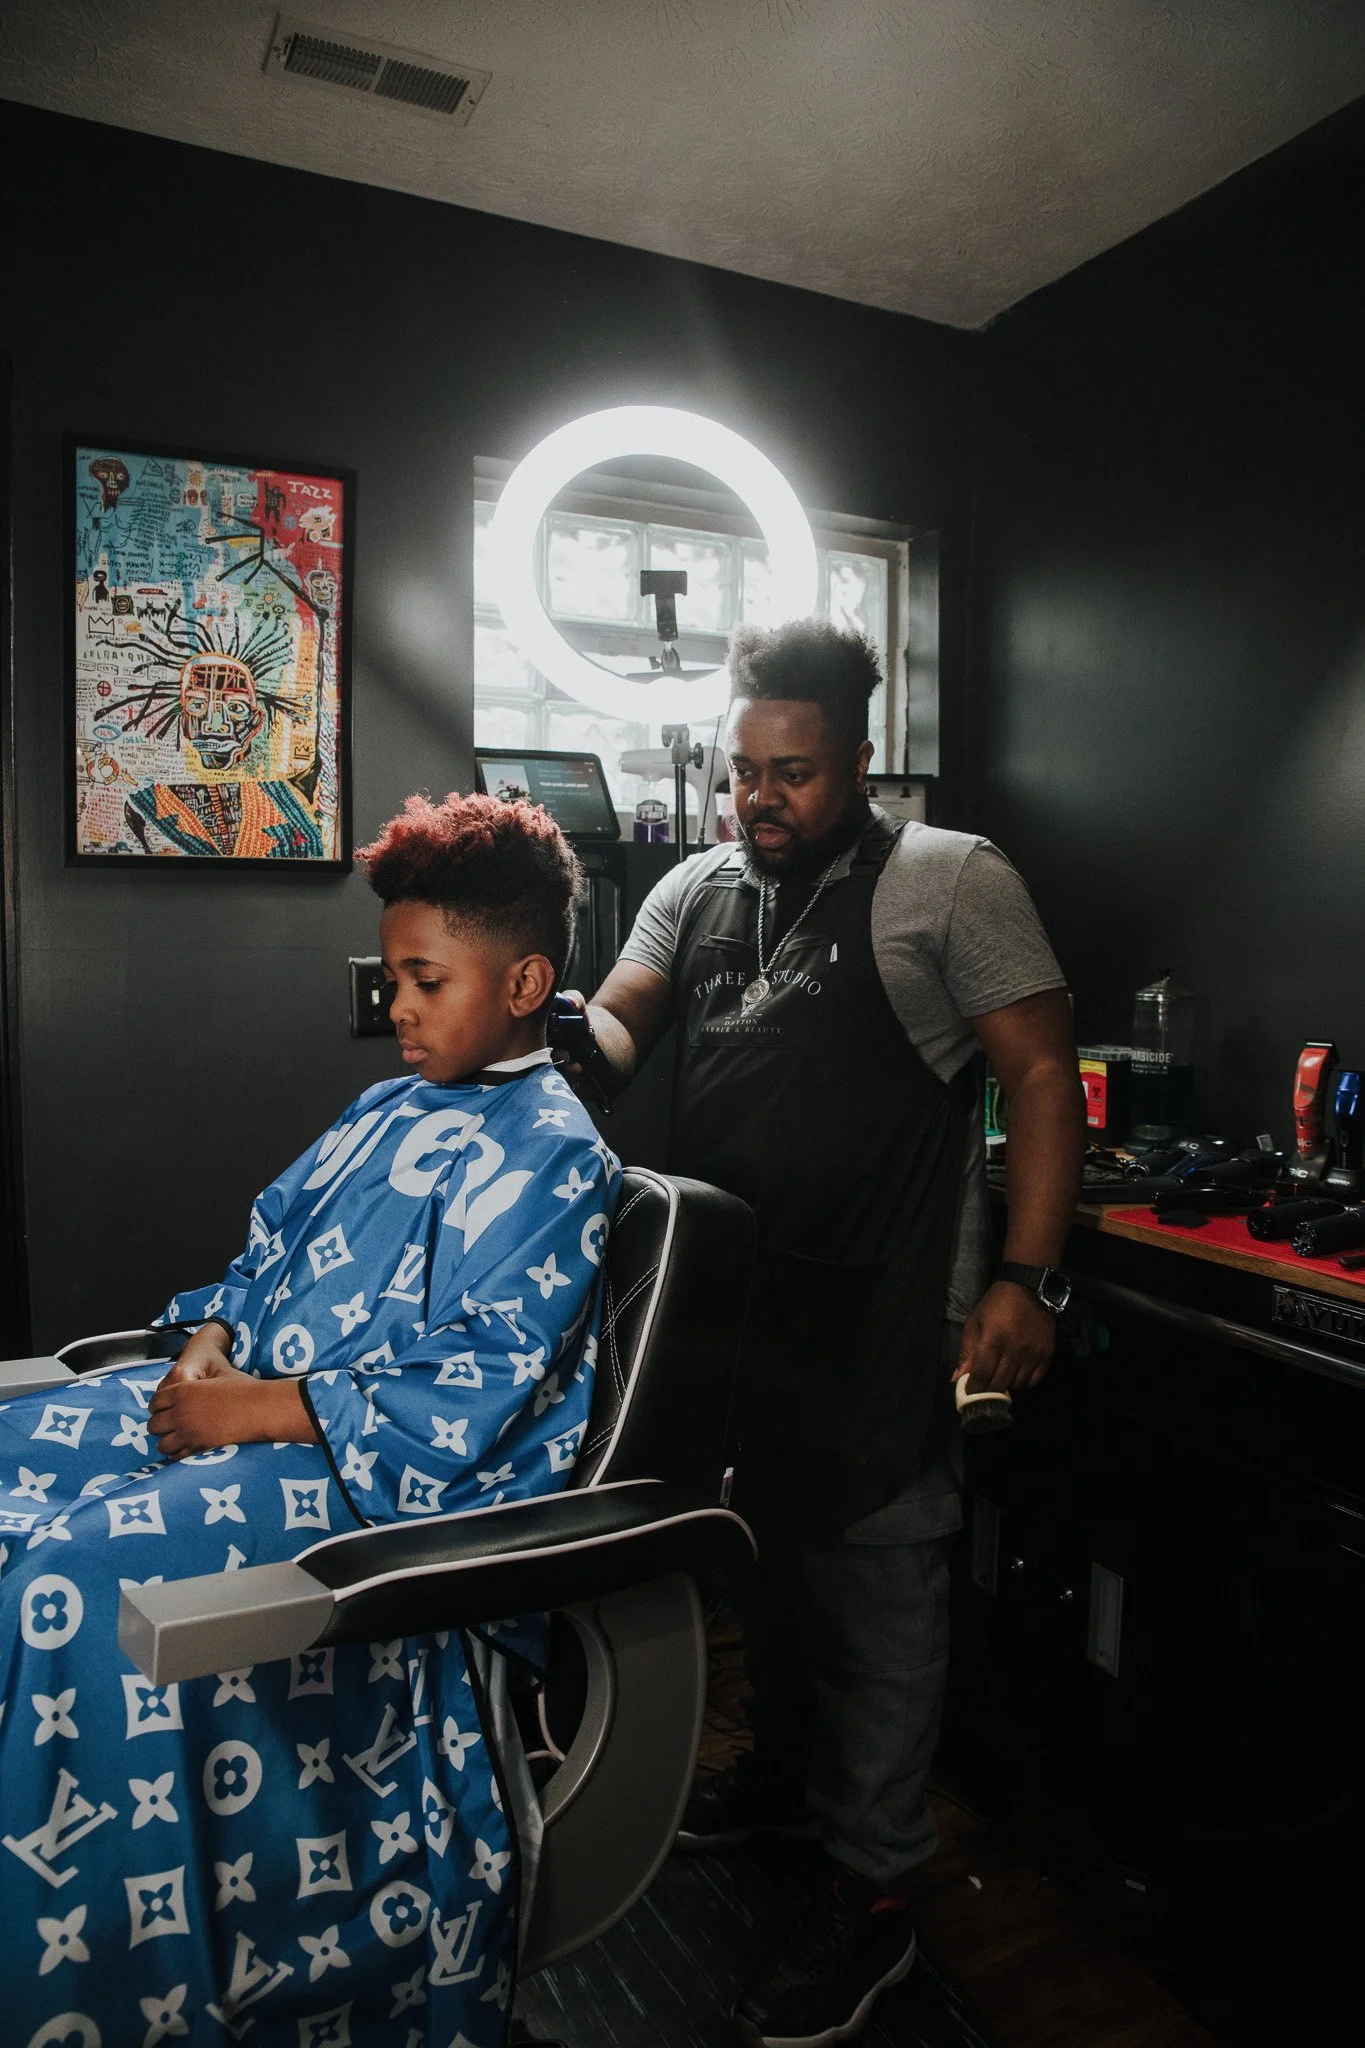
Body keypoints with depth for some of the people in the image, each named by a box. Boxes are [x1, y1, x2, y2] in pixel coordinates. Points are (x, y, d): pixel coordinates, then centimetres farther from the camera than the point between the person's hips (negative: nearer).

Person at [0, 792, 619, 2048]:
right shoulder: (393, 1112, 14)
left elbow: (460, 1402, -20)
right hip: (252, 1405, 9)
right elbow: (271, 1244, 19)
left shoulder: (549, 1157, -13)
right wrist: (206, 1352, -1)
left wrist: (253, 1411, -18)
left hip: (387, 1482, -9)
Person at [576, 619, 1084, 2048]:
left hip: (881, 1325, -6)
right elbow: (616, 1028, 0)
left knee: (877, 1592, 7)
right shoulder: (697, 889, 9)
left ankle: (873, 1896, 27)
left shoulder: (953, 882, -7)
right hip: (726, 1307, 6)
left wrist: (1024, 1279, -16)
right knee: (765, 1548, 24)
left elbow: (1042, 1077, -9)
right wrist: (573, 1024, -25)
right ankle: (790, 1767, 49)